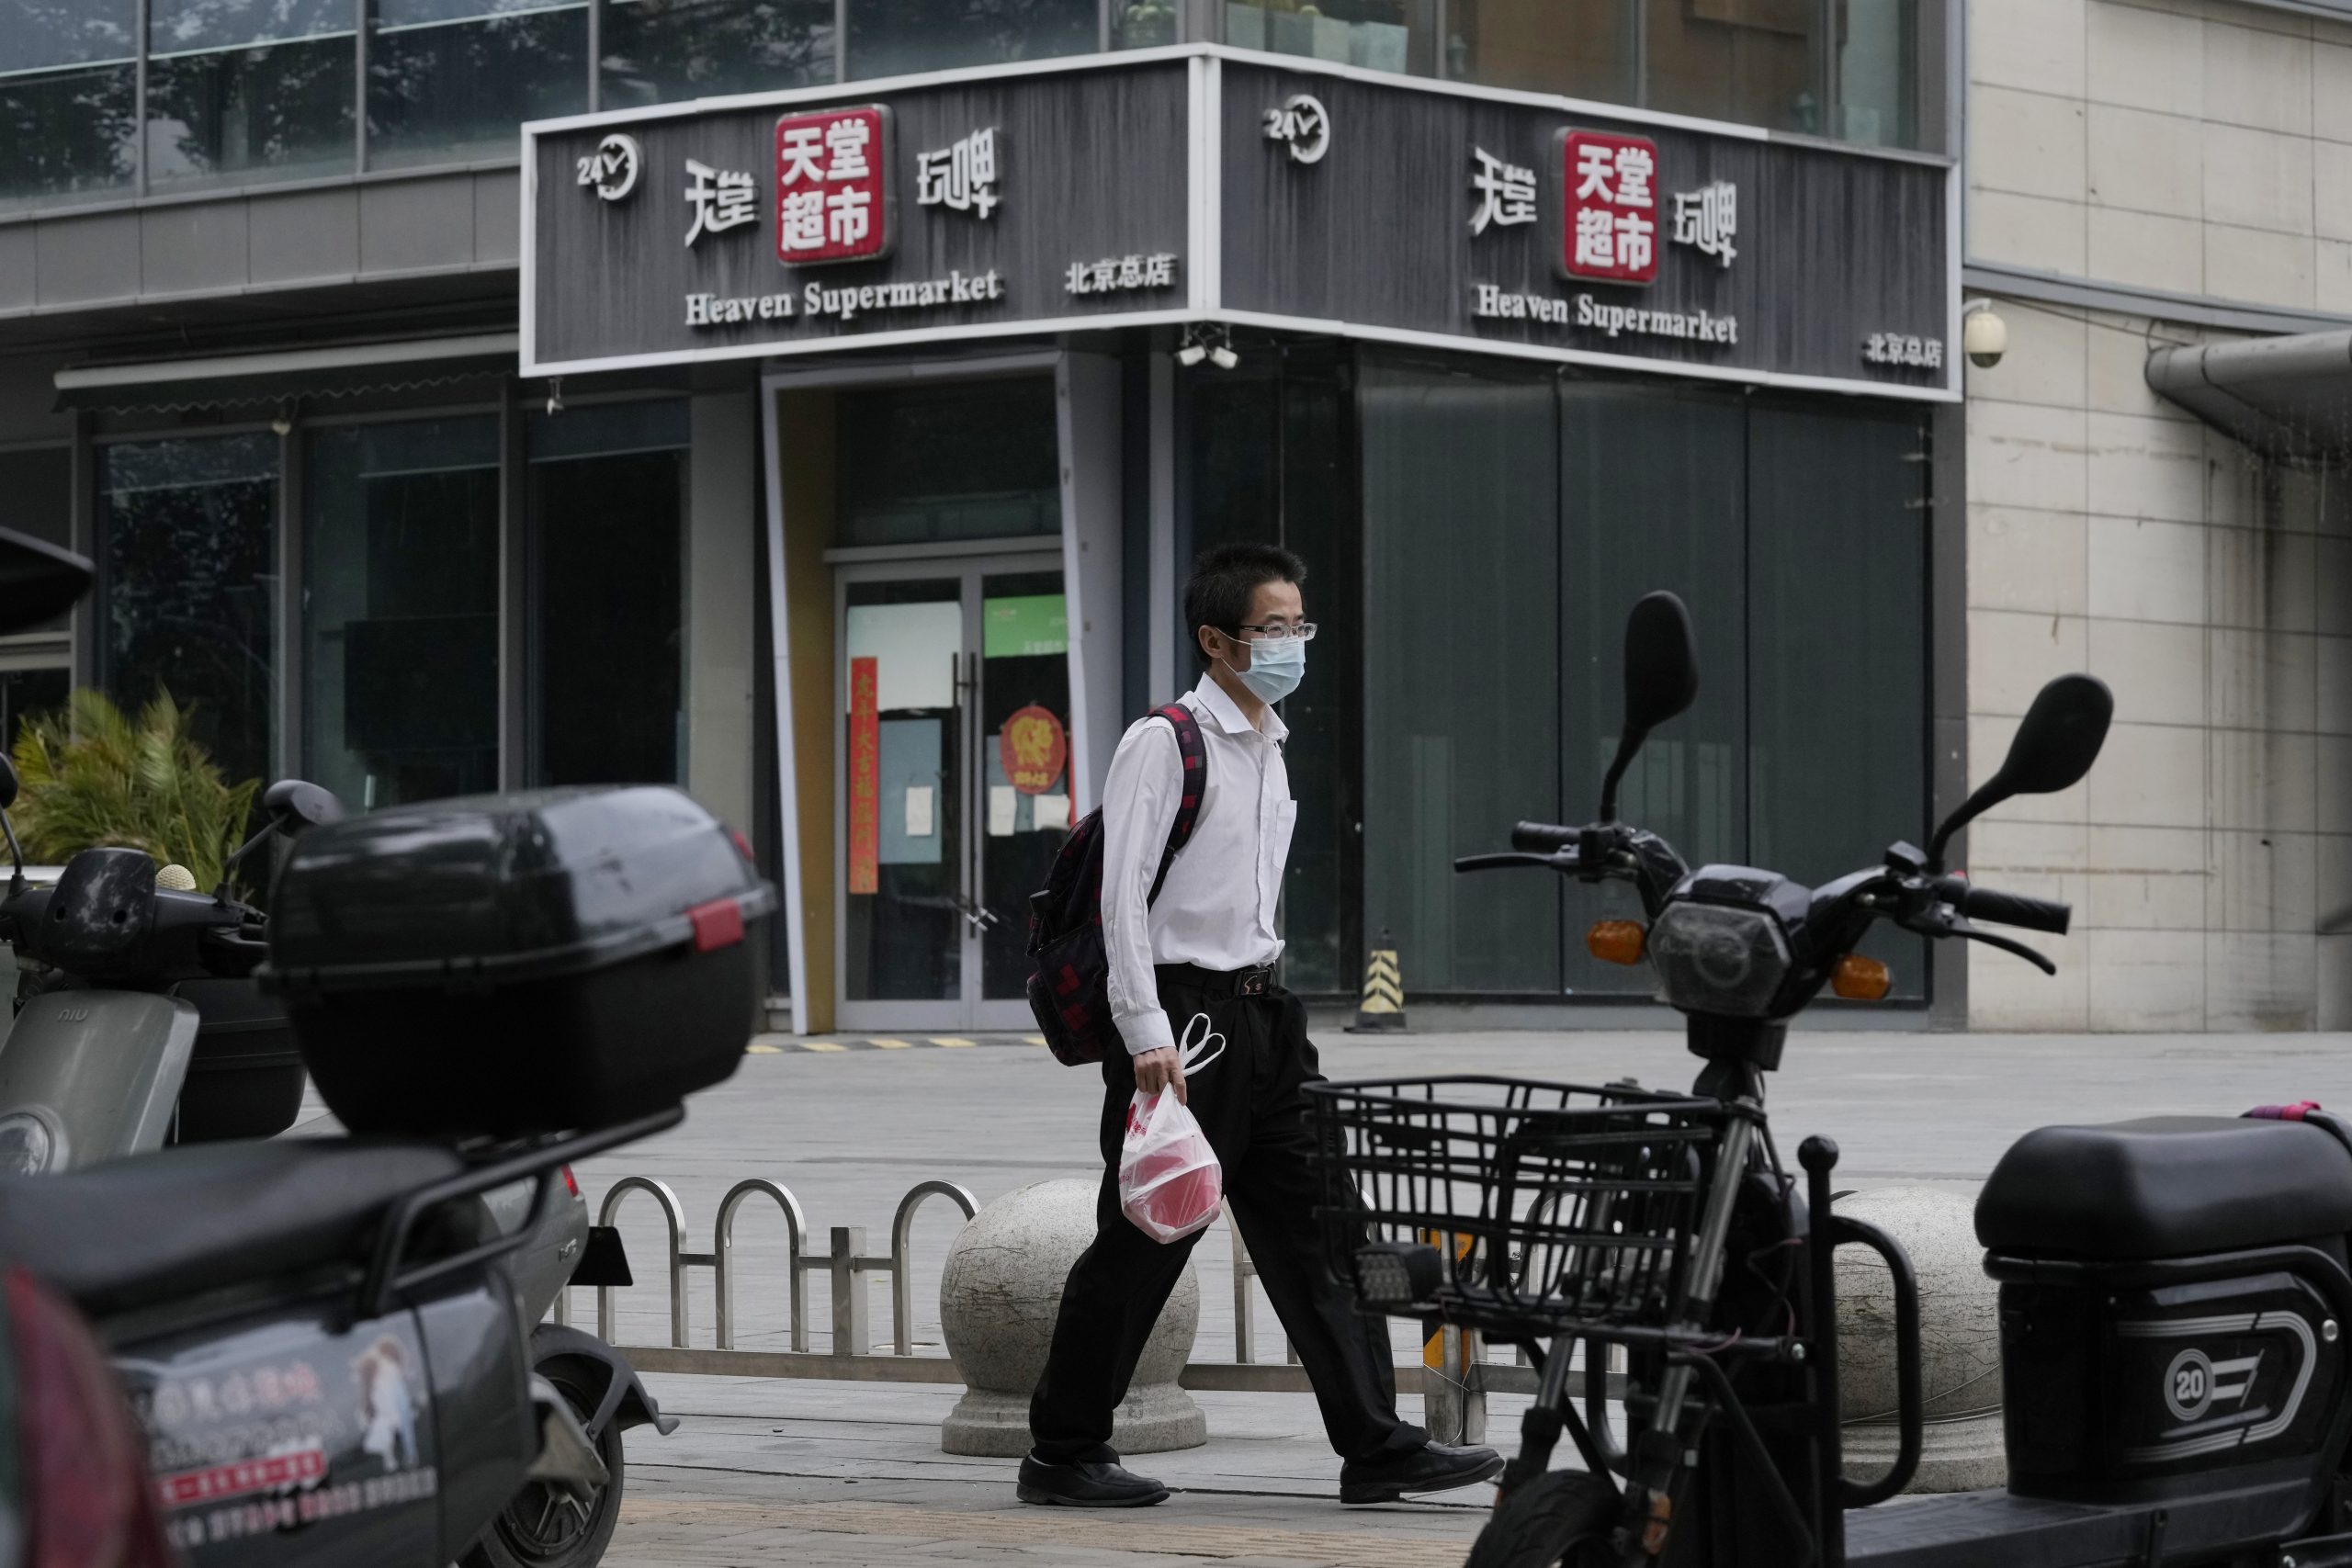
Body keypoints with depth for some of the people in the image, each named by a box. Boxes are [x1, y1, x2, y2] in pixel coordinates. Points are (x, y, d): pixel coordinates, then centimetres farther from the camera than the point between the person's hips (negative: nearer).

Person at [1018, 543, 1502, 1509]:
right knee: (1140, 1246, -2)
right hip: (1184, 1015, -8)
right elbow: (1123, 895, -15)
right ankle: (1062, 1453, 9)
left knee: (1316, 1230, 3)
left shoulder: (1271, 751, 16)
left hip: (1262, 1014, 8)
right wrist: (1148, 1036, -21)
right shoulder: (1165, 743, -10)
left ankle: (1374, 1445, 4)